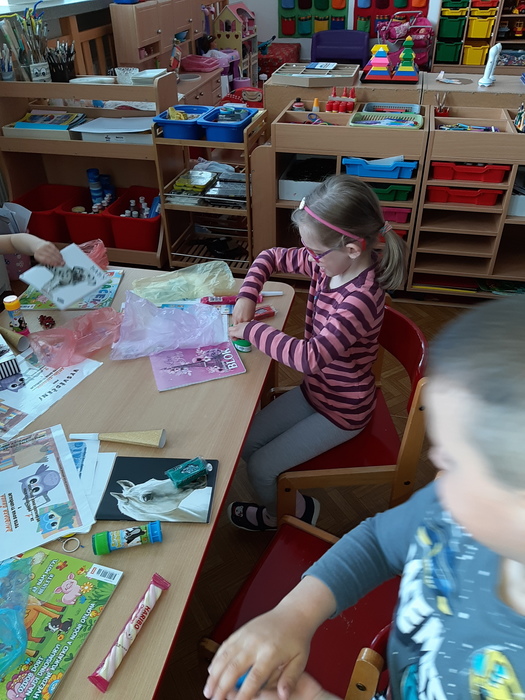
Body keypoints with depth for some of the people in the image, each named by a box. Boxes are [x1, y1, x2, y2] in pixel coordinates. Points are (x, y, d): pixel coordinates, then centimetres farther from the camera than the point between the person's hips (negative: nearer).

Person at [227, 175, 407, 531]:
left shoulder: (361, 298, -35)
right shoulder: (329, 264, -10)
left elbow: (312, 356, -45)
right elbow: (272, 257, 5)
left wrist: (252, 330, -32)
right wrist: (248, 295, -13)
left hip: (342, 411, -8)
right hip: (314, 390, 8)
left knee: (261, 466, -1)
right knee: (247, 442, 11)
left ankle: (277, 518, 33)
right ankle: (294, 504, 32)